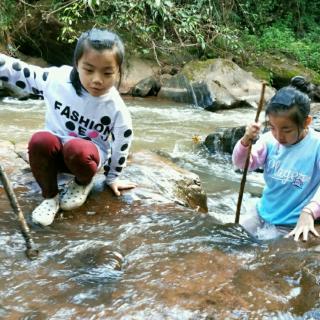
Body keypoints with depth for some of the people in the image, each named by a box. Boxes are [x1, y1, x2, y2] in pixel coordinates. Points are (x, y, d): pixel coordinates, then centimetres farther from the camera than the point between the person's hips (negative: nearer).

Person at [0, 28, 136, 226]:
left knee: (77, 150, -38)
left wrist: (113, 177, 7)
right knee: (40, 141, -33)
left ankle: (84, 182, -1)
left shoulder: (117, 110, -21)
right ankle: (50, 197, -10)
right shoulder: (58, 79, -19)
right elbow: (19, 73, -5)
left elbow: (121, 145, -5)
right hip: (55, 151, 2)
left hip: (89, 154, -2)